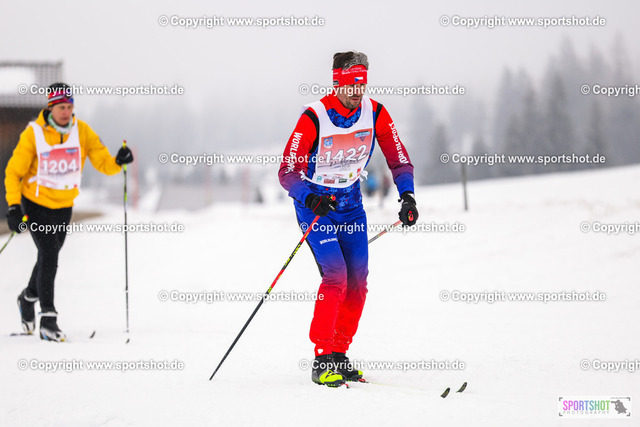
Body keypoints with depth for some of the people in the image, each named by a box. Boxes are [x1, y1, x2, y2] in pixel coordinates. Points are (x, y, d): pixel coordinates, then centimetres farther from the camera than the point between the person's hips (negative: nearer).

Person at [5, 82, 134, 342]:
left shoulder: (81, 131, -10)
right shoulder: (33, 134, -17)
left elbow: (103, 163, -11)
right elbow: (14, 172, -12)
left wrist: (118, 162, -33)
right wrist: (14, 207, -21)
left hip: (64, 205, 4)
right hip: (36, 203, -4)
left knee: (50, 257, 17)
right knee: (49, 254, -15)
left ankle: (28, 298, 44)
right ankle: (47, 319, -10)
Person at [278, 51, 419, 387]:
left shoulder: (375, 113, -9)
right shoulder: (314, 117, -22)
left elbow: (399, 160, -2)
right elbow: (287, 171, -21)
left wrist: (407, 195, -18)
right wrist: (309, 198, -38)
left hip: (350, 203, 5)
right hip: (315, 203, -5)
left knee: (357, 281, -1)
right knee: (335, 275, -19)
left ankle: (340, 355, 14)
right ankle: (322, 359, -12)